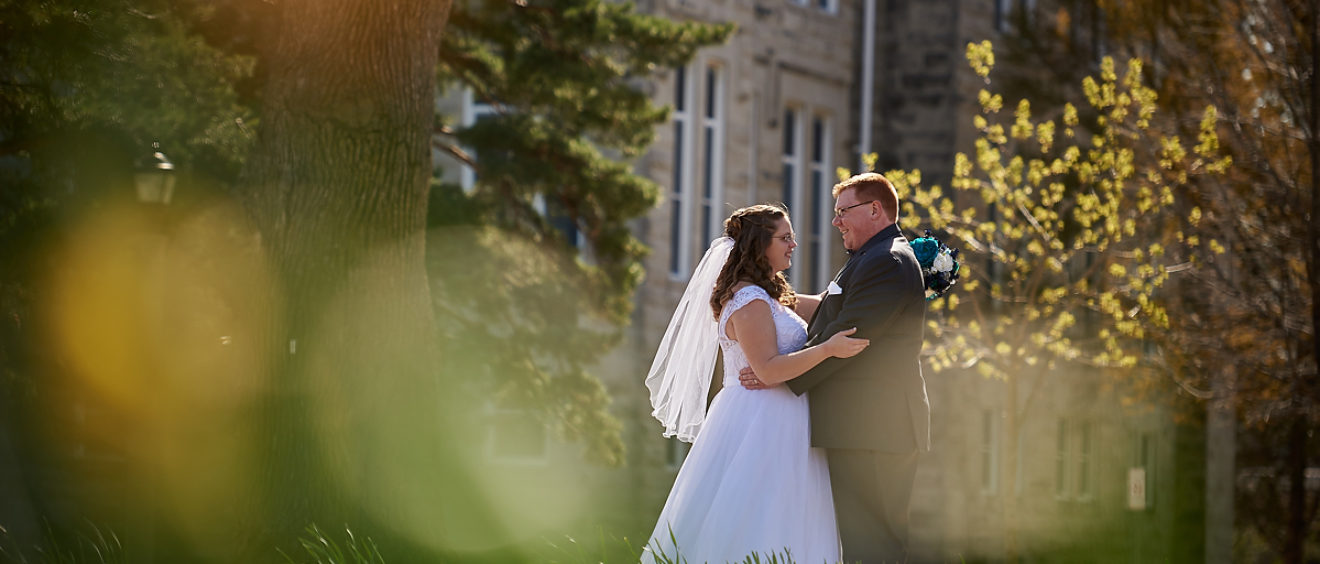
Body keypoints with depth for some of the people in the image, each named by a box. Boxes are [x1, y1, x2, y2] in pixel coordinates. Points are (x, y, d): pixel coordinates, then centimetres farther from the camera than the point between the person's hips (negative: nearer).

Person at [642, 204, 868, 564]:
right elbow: (768, 369, -20)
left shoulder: (770, 296, 18)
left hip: (773, 423, 10)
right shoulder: (749, 300, -14)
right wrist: (828, 349, -26)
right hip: (760, 424, -10)